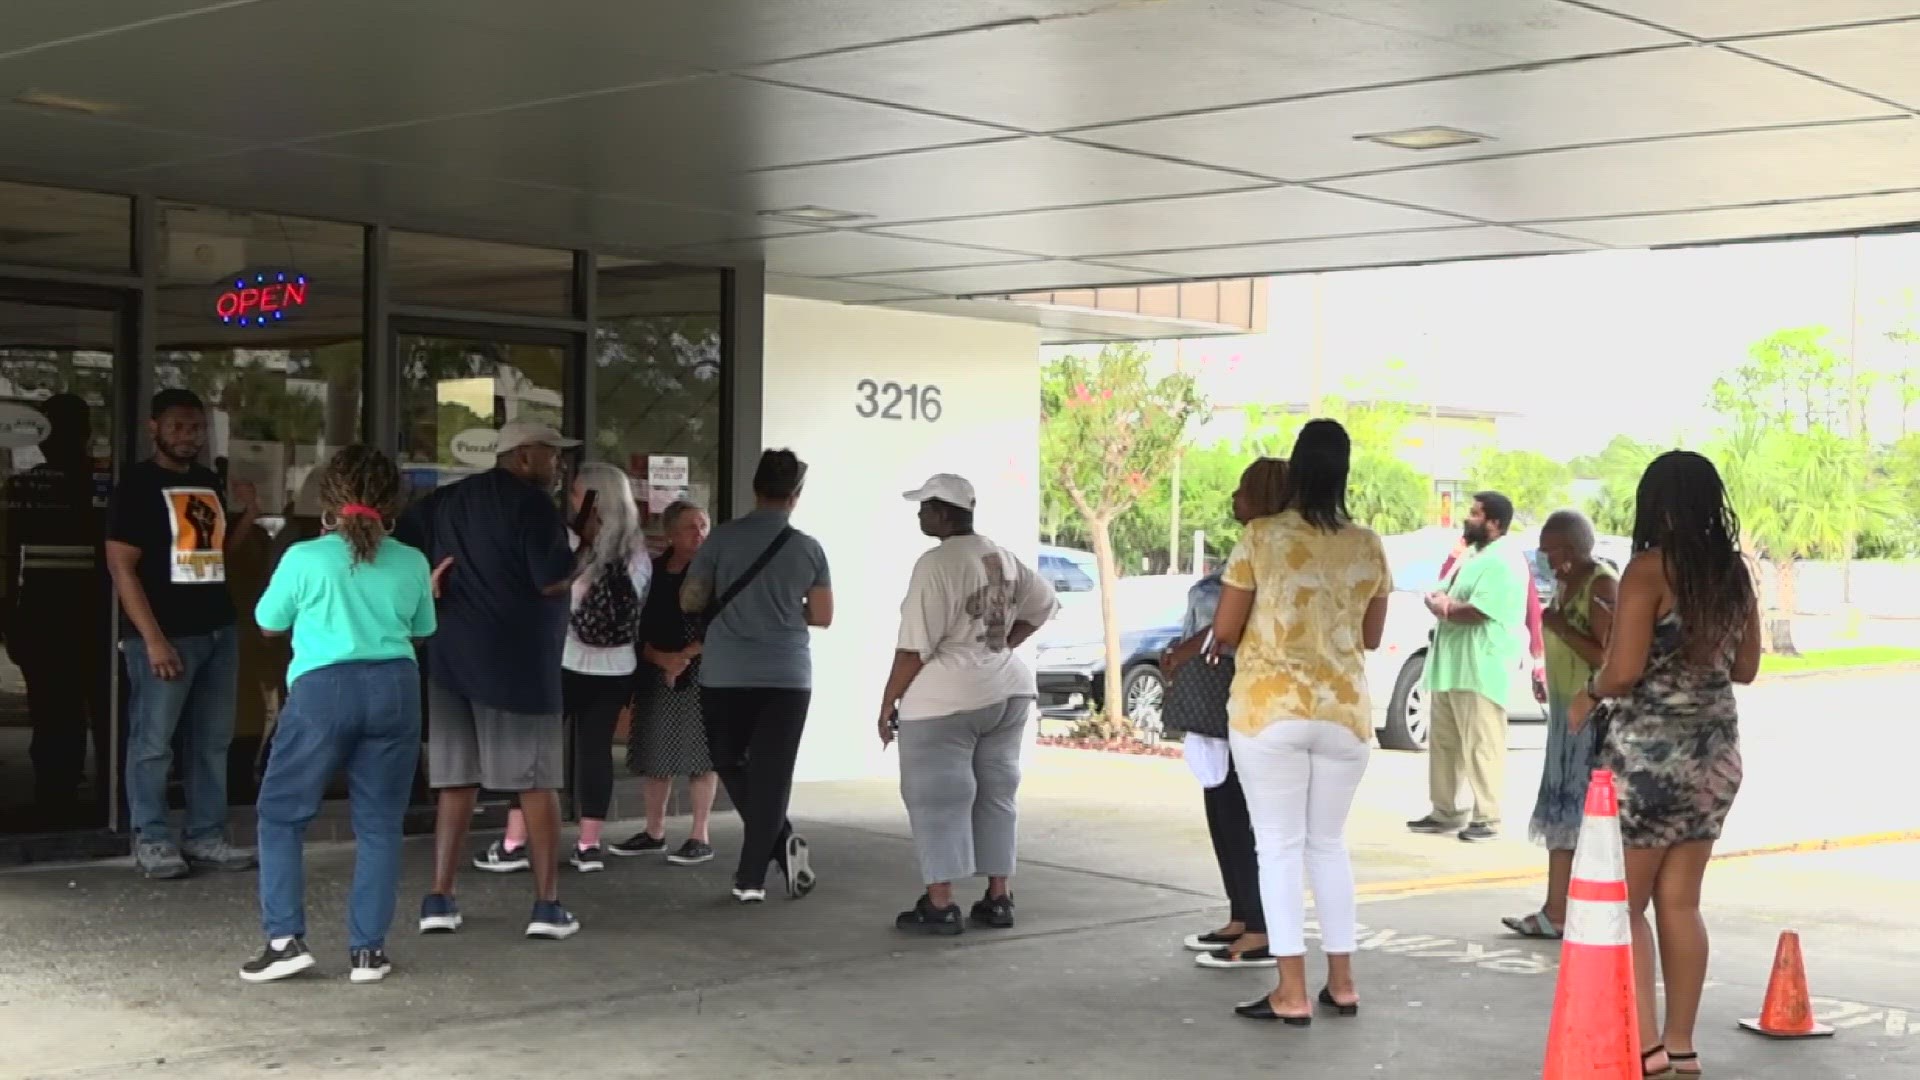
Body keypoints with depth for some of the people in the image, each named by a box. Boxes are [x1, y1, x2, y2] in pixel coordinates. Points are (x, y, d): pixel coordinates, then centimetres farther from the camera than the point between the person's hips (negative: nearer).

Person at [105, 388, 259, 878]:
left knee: (212, 740, 11)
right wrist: (153, 639, -18)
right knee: (153, 741, -3)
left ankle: (206, 835, 19)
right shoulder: (136, 485, -7)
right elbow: (121, 566, -12)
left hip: (217, 631, 7)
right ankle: (151, 840, 6)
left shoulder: (209, 482, 13)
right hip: (164, 634, -7)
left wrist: (245, 513, 5)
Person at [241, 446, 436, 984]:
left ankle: (285, 939, 2)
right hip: (394, 687, 3)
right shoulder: (411, 563, 4)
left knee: (281, 815, 10)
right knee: (379, 823, 9)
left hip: (324, 688, -3)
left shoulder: (305, 559, -4)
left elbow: (268, 624, 10)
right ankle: (367, 950, 9)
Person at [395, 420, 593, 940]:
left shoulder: (445, 501, 15)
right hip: (517, 661, -6)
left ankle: (439, 901, 6)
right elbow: (554, 581, -14)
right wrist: (588, 542, 0)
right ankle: (547, 905, -2)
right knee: (537, 782, 0)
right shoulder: (533, 504, -8)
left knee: (456, 781, 9)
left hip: (451, 656, 6)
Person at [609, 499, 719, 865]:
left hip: (701, 673, -4)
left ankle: (700, 837, 2)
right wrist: (661, 658, -9)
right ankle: (654, 833, 18)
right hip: (655, 673, 5)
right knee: (653, 752, 7)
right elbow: (635, 625, 6)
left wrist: (685, 656, -14)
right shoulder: (651, 571, 8)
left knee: (697, 752, -4)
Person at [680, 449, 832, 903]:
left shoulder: (723, 538, -4)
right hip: (788, 677, 1)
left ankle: (782, 842, 10)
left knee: (730, 764, 18)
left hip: (726, 675, -1)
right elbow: (822, 617, 5)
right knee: (771, 775, 5)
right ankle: (750, 876, 1)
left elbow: (689, 602, 1)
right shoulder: (808, 548, 0)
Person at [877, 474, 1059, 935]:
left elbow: (914, 647, -17)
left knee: (937, 799, 0)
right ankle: (998, 899, 17)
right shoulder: (1004, 559, 10)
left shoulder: (936, 565, -15)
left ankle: (940, 905, 2)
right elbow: (1044, 604, 23)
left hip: (945, 699, -8)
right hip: (1008, 690, 8)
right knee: (996, 793, 14)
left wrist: (888, 703, -8)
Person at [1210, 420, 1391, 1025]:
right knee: (1329, 843, 16)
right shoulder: (1369, 547, 4)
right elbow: (1371, 638, 14)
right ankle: (1342, 983, 20)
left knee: (1280, 846, 2)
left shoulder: (1261, 538, -7)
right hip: (1345, 711, 4)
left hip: (1270, 708, -3)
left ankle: (1293, 993, 0)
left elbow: (1224, 631, -3)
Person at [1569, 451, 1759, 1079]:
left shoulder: (1650, 569, -13)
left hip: (1648, 752, -6)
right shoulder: (1734, 573, 6)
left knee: (1622, 901, 4)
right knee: (1680, 903, 13)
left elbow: (1624, 670, -19)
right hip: (1715, 751, 6)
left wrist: (1589, 697, 0)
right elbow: (1745, 668, 15)